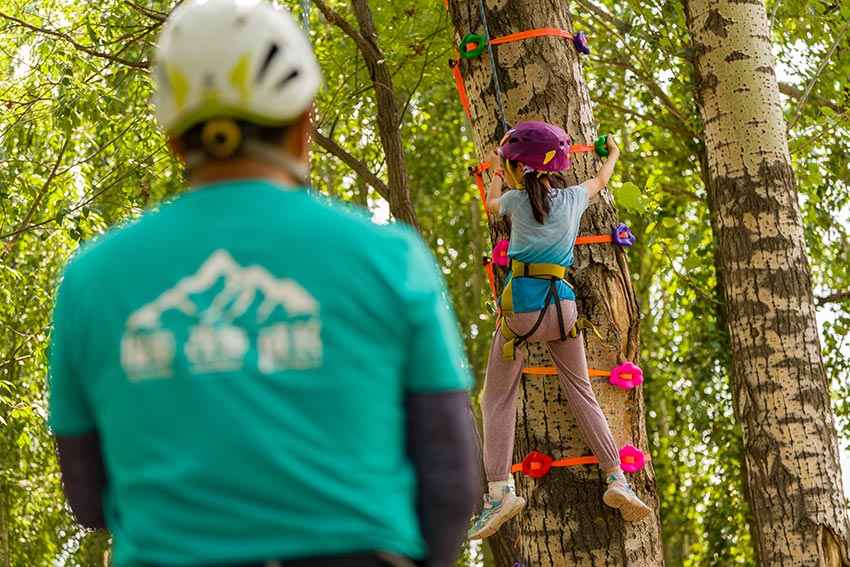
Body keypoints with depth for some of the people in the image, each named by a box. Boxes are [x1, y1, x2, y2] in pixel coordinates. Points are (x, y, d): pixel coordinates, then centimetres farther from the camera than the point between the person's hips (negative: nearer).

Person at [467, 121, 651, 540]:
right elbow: (601, 180, 31)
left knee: (497, 398, 1)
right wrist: (612, 154, 52)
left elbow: (491, 204, 26)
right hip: (561, 304, 3)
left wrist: (496, 173, 46)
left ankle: (499, 490, -10)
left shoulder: (516, 201, 1)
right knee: (582, 393, 11)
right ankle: (616, 479, 3)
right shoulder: (572, 199, 8)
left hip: (520, 305, -3)